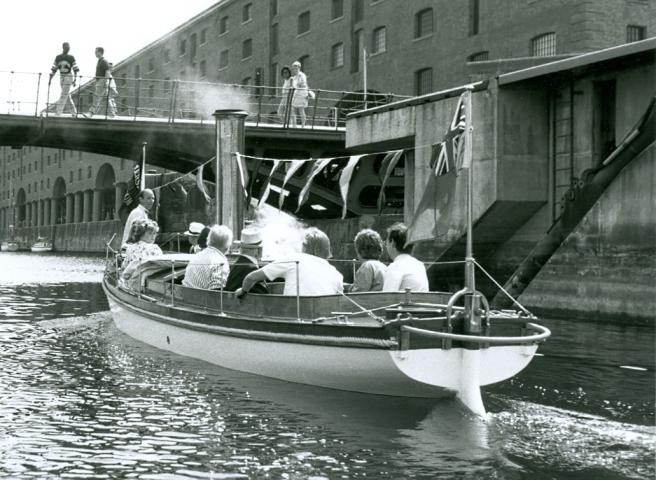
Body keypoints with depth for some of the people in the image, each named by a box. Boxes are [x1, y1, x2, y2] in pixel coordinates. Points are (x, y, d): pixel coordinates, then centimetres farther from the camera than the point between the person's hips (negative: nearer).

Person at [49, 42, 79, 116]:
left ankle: (59, 112, -14)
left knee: (64, 94, -12)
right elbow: (54, 69, 7)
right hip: (61, 77, 5)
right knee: (67, 95, 8)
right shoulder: (58, 57, 4)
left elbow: (75, 69, -3)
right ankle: (73, 111, 18)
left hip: (69, 77, -5)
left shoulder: (71, 58, -6)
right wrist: (50, 79, 3)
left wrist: (75, 80, -11)